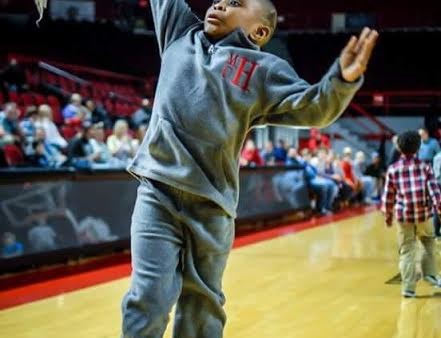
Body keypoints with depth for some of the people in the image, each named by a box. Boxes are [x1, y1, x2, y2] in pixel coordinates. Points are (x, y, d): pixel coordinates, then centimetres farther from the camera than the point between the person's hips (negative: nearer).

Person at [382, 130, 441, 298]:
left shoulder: (393, 169, 1)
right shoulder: (424, 167, 0)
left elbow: (388, 195, 5)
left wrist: (388, 215, 17)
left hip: (403, 215, 0)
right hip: (423, 214, 0)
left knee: (407, 251, 6)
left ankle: (408, 288, 4)